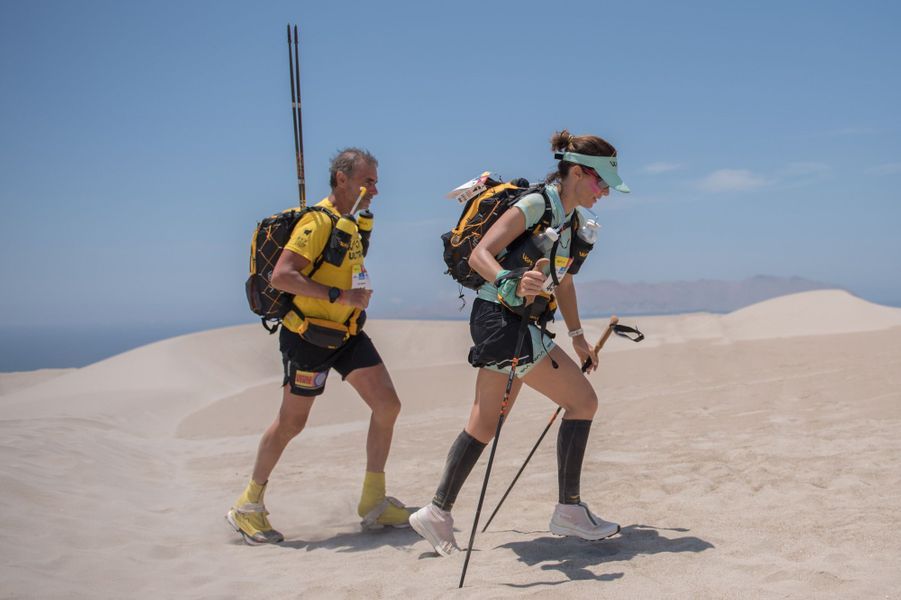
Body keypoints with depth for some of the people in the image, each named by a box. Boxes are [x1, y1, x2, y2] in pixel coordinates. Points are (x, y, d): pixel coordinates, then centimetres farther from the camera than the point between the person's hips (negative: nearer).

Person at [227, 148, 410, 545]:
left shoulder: (353, 222, 12)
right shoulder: (317, 221, -17)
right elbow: (280, 276, -27)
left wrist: (362, 289, 11)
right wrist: (338, 296, -29)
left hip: (347, 331, 8)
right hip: (309, 333, -8)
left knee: (388, 405, 1)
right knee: (291, 422, 1)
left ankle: (374, 501, 12)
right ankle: (247, 507, 19)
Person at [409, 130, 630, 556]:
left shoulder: (566, 221, 14)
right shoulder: (534, 205, -14)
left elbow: (563, 282, 25)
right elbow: (479, 255, -23)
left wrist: (577, 337, 29)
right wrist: (512, 285, -41)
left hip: (519, 326, 9)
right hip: (502, 320, -9)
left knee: (484, 426, 11)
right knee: (582, 401, -4)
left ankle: (437, 513, 18)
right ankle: (569, 511, 4)